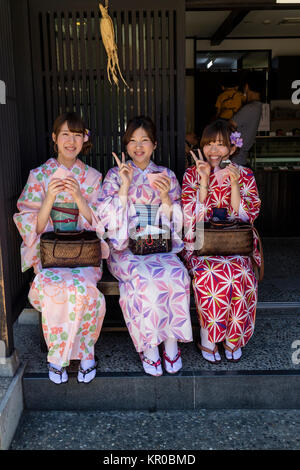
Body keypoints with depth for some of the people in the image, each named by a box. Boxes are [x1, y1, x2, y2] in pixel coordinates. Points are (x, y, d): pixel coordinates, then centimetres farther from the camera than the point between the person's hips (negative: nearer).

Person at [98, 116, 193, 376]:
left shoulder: (167, 175, 12)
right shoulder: (115, 175, 8)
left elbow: (176, 222, 7)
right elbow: (108, 218, -3)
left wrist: (165, 196, -11)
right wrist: (124, 186, -12)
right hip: (126, 247, -1)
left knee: (177, 274, -30)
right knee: (144, 278, -32)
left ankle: (171, 342, -16)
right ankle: (150, 348, -17)